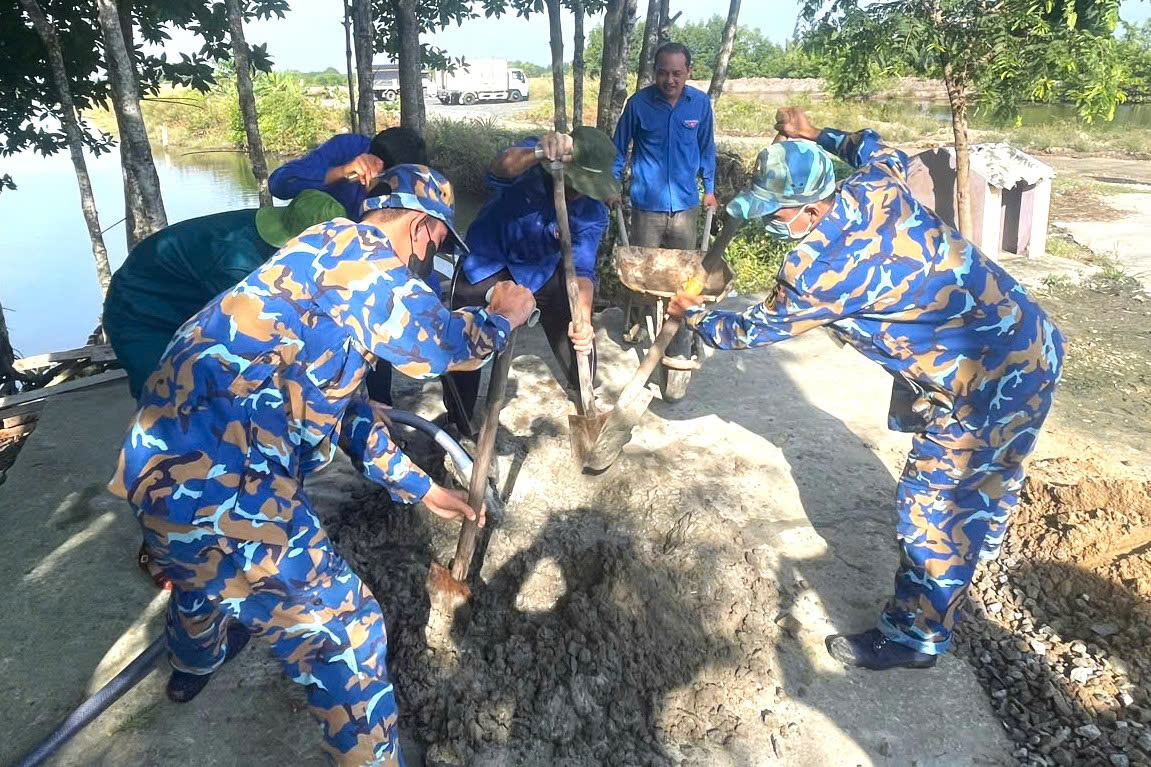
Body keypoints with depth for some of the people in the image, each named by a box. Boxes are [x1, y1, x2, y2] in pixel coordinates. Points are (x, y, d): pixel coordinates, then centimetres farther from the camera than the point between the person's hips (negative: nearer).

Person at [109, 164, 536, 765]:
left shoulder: (326, 257, 19)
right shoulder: (359, 253, -12)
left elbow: (345, 401, 23)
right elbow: (445, 342, -4)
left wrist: (418, 487, 27)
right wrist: (501, 317, 18)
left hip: (171, 462, 11)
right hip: (216, 484, -11)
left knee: (208, 570, 39)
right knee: (344, 632, 0)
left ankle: (191, 666, 69)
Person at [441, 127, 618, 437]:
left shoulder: (593, 213, -23)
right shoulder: (533, 157, -28)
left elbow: (581, 268, -31)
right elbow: (498, 173, -50)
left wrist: (583, 318, -50)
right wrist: (538, 153, -72)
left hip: (542, 268, 2)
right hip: (488, 262, -2)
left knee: (581, 336, 1)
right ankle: (458, 426, 17)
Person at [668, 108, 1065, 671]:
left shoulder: (816, 272, -27)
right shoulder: (876, 190, -6)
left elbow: (754, 329, -8)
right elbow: (888, 155, 22)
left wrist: (693, 315, 9)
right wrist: (819, 137, 22)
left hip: (990, 384, -9)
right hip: (1032, 339, 9)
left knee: (932, 507, 4)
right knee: (990, 476, 32)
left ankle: (915, 636, 22)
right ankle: (976, 547, 60)